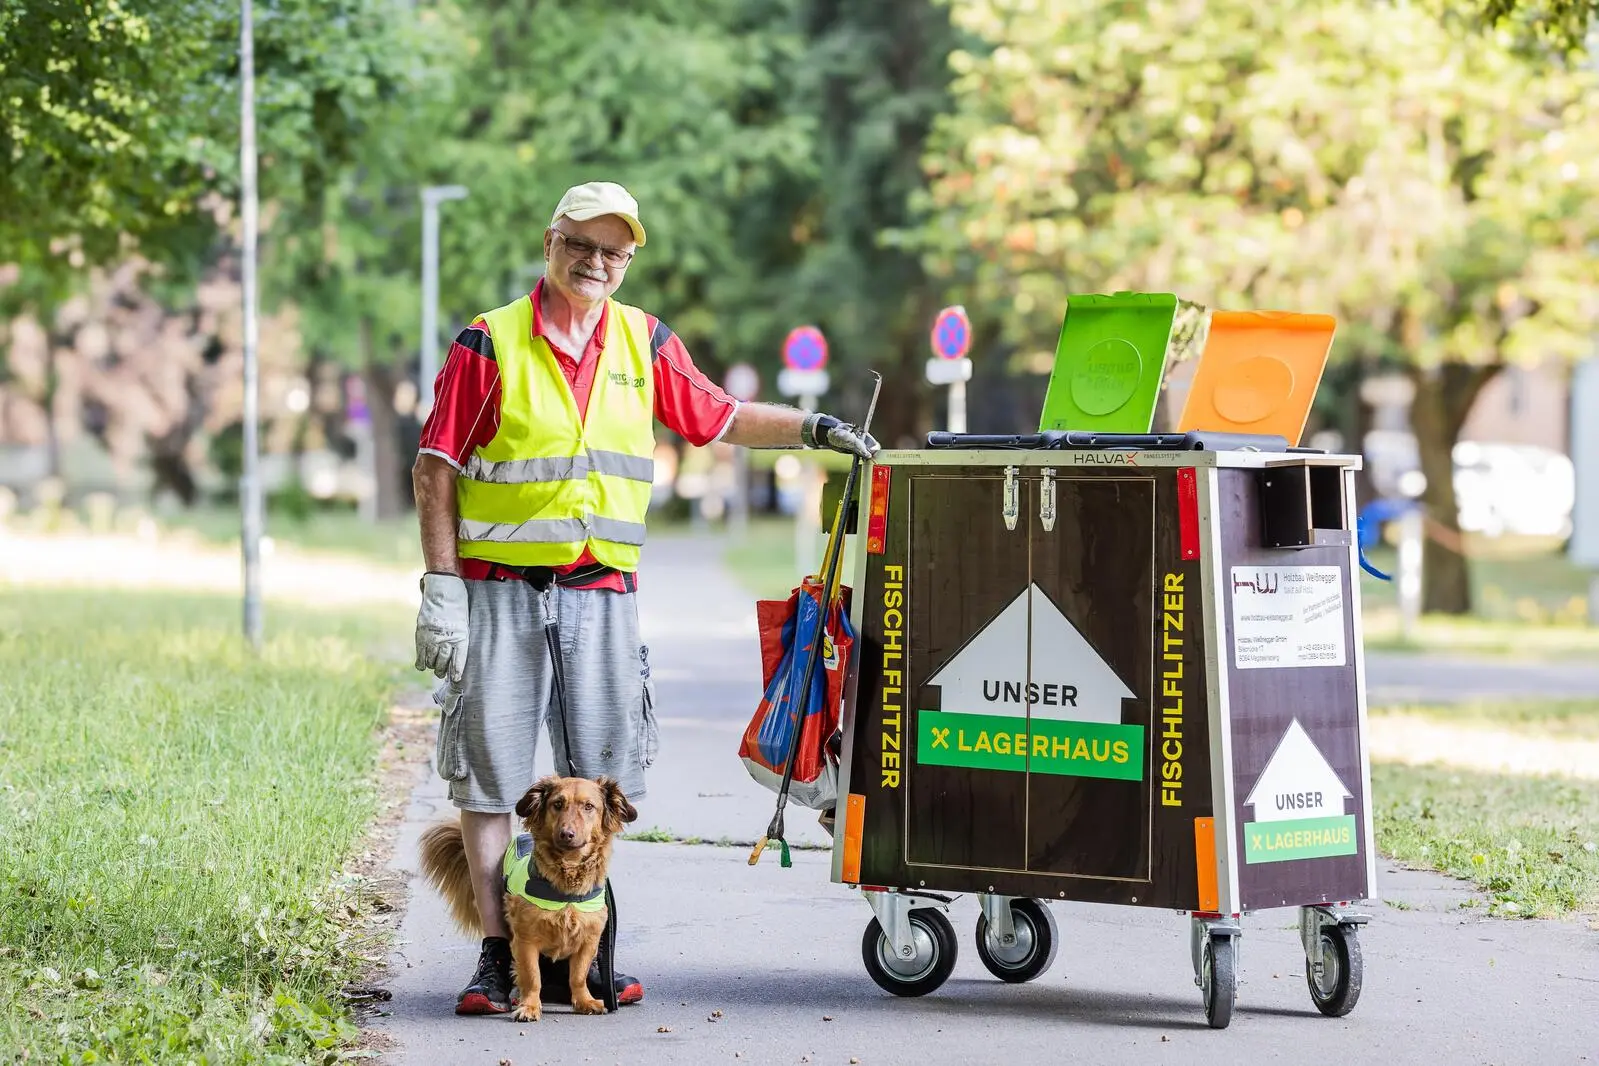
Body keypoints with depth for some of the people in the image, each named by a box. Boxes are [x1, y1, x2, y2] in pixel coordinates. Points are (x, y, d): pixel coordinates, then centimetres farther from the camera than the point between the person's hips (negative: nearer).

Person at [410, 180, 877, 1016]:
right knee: (490, 769, -3)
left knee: (601, 778, 6)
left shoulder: (644, 343, 8)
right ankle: (497, 956, 3)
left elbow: (717, 418, 19)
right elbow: (436, 469, -4)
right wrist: (440, 587, -9)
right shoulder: (490, 344, -4)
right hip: (499, 592, -4)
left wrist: (813, 428, 7)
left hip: (602, 594, 4)